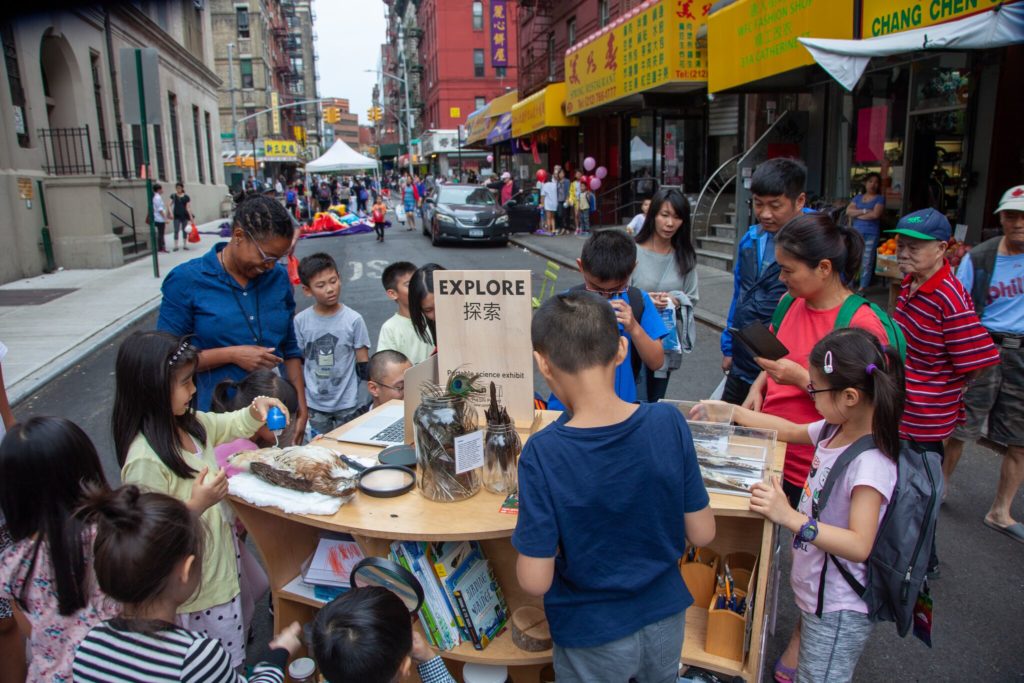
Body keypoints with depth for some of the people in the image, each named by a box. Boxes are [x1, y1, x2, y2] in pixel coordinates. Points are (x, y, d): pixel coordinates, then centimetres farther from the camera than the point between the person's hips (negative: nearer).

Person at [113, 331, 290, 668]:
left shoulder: (189, 423, -5)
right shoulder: (144, 460, -31)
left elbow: (230, 425, 15)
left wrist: (255, 409, -4)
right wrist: (195, 506, -36)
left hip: (224, 554, 8)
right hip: (197, 588, -8)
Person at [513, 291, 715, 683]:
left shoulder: (542, 455, -28)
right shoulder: (669, 422, -19)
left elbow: (534, 581, -22)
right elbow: (702, 534, -9)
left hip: (594, 638, -3)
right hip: (665, 618, 3)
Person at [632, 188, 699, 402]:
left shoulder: (686, 256, 4)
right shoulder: (633, 251, -11)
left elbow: (692, 299, 8)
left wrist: (676, 302, -12)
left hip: (668, 341, 4)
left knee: (655, 404, 16)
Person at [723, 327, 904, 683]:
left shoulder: (871, 463, -29)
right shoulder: (835, 429, -5)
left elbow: (860, 545, -31)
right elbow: (791, 431, 15)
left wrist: (790, 517, -38)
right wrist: (732, 412, 14)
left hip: (839, 611, -8)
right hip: (814, 593, 8)